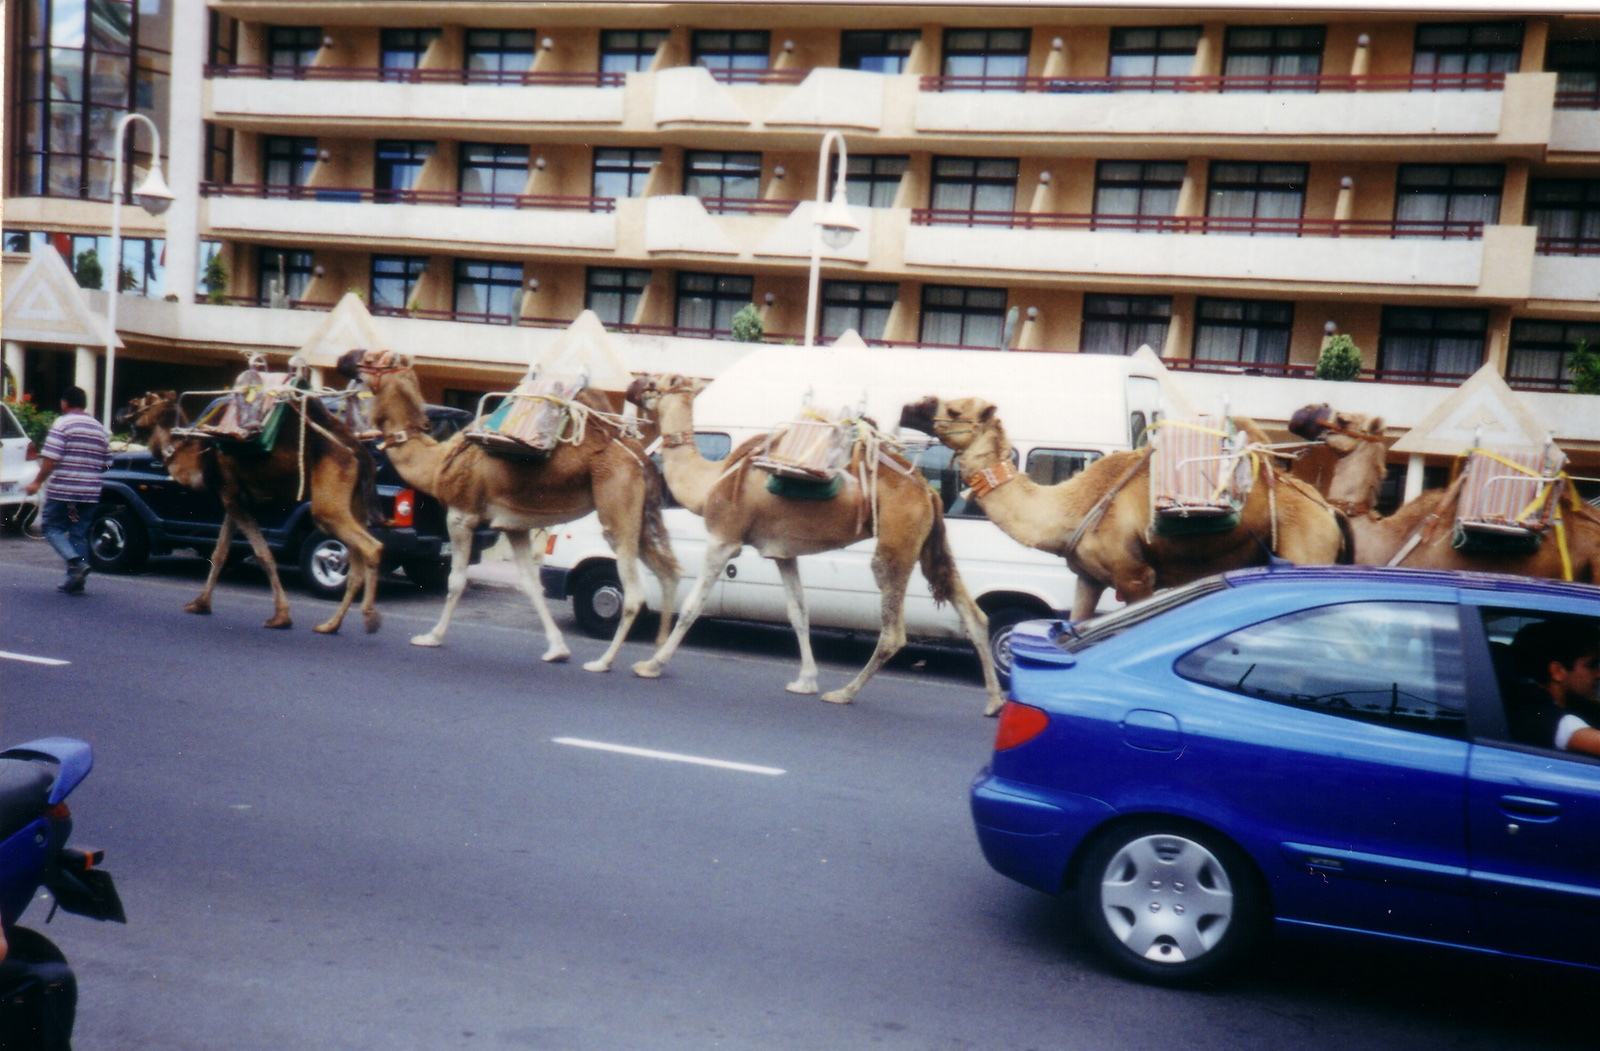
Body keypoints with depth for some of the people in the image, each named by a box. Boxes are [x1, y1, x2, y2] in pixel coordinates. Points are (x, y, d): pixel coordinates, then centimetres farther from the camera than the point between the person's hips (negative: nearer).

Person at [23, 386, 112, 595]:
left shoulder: (63, 424, -6)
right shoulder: (100, 429, 13)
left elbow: (50, 458, -14)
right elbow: (106, 464, 14)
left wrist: (38, 481, -6)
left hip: (62, 490, -5)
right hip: (90, 492, 5)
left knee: (53, 527, 7)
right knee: (80, 534, 9)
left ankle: (76, 562, -16)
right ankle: (76, 581, 8)